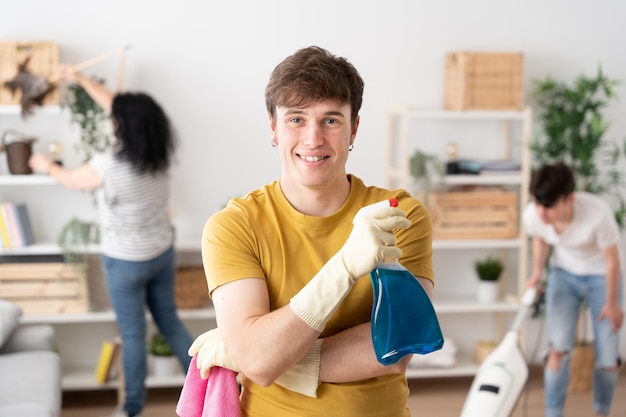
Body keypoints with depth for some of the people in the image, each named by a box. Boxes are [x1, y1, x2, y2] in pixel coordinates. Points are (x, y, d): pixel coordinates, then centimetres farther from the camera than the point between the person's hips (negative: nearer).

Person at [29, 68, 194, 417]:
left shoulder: (109, 166, -27)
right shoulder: (161, 153, -9)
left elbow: (72, 180, -4)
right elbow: (117, 105, 3)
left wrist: (47, 166, 17)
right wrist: (82, 80, 12)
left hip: (126, 262, -5)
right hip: (163, 254, 5)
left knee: (133, 334, 9)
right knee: (170, 322, 20)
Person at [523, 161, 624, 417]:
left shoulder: (597, 213, -38)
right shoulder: (532, 215, -26)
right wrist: (537, 273, -12)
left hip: (601, 277, -2)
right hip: (564, 275, 2)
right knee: (559, 348, -12)